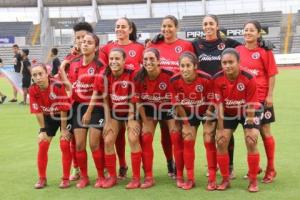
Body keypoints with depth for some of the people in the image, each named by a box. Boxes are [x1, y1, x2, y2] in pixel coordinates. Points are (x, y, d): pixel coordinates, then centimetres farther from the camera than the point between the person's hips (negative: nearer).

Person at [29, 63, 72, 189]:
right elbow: (37, 111, -11)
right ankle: (42, 178, 14)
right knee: (42, 145, 0)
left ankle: (66, 178, 3)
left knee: (64, 145, -10)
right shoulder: (33, 90, -20)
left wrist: (63, 129, -19)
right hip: (48, 117, 4)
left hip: (64, 116, -4)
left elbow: (63, 110, -25)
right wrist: (43, 130, -8)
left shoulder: (57, 86, -31)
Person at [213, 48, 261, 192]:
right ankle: (225, 180, 8)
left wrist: (250, 129, -20)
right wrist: (220, 129, -18)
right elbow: (219, 104, -19)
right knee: (221, 142, -8)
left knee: (251, 142, -16)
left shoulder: (249, 78, -28)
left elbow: (250, 105, -23)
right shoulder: (217, 79, -23)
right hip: (229, 113, 2)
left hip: (248, 112, -2)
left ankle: (253, 181, 1)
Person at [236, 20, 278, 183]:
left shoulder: (264, 51, -6)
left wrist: (270, 96, -10)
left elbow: (272, 75, -5)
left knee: (265, 132, 6)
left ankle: (271, 169, 19)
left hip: (261, 98, -3)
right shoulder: (237, 50, 3)